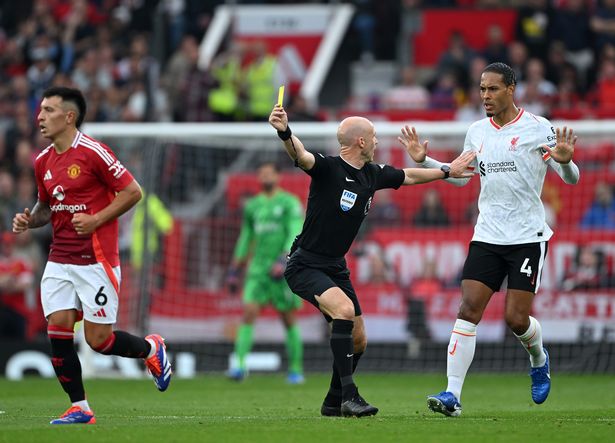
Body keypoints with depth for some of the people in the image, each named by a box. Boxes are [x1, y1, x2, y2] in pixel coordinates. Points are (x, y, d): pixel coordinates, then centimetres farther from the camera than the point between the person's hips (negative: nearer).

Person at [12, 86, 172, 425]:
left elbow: (132, 191, -10)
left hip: (96, 259, -6)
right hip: (59, 260, 6)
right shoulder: (43, 162, 9)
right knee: (57, 330, -6)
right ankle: (79, 408, 4)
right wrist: (29, 220, 2)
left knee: (98, 339, -5)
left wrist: (96, 220, -17)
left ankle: (152, 349, 25)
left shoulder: (93, 153, -13)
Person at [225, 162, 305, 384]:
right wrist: (234, 270, 18)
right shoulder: (252, 205, 13)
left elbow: (295, 235, -14)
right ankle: (240, 365, -17)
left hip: (283, 271, -4)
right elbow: (245, 239, 20)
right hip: (258, 269, 4)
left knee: (289, 319, 2)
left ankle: (296, 370, 13)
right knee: (249, 312, -12)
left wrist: (283, 261, -27)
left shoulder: (290, 203, -4)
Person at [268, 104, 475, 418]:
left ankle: (334, 402, 28)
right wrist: (284, 132, -59)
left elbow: (407, 177, 26)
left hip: (335, 267, 9)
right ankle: (349, 396, -27)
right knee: (344, 309, -30)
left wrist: (447, 171, 34)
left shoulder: (373, 174, 6)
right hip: (305, 266, -9)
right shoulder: (327, 168, -17)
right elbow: (300, 155, -38)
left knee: (358, 340, 9)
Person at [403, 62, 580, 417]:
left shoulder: (537, 128, -5)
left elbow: (571, 178, -4)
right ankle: (453, 395, -13)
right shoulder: (478, 132, 10)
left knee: (517, 318, -6)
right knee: (468, 311, -9)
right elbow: (461, 175, 25)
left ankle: (539, 360, 29)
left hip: (528, 238, -4)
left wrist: (564, 161, -26)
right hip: (487, 237, 4)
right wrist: (424, 161, 12)